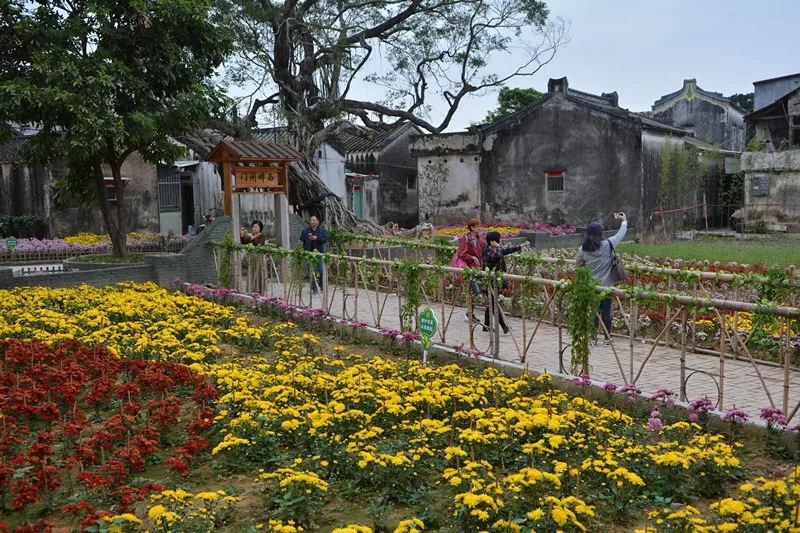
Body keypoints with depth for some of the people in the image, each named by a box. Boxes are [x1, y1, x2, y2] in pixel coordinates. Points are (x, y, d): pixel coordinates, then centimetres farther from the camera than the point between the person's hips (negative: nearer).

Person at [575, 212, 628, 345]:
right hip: (607, 285, -1)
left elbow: (578, 266, 6)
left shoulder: (583, 249, -7)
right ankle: (607, 338, 15)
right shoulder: (608, 245, -10)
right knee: (606, 311, 7)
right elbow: (621, 234, 6)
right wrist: (624, 221, 23)